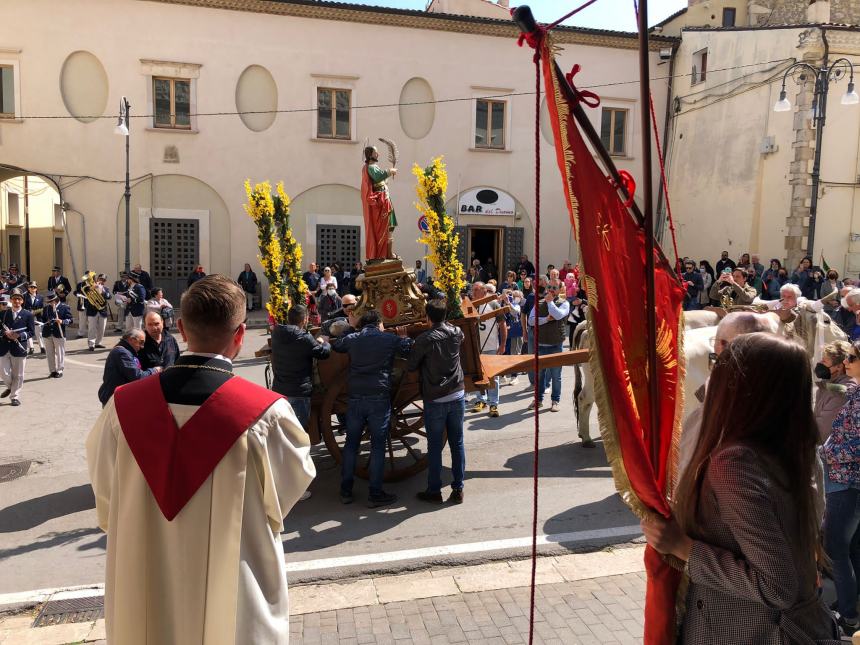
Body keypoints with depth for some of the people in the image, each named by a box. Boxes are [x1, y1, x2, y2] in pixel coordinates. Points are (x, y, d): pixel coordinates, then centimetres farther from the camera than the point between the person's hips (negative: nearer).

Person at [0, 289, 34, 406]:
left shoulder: (28, 315, 2)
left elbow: (31, 332, 1)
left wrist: (19, 335, -15)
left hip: (19, 348, -2)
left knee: (18, 375, 3)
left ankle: (15, 396, 15)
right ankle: (10, 387, 32)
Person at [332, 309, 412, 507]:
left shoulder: (351, 339, 8)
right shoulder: (390, 339, 0)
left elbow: (334, 345, 26)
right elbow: (410, 350, 5)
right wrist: (404, 337, 23)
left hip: (355, 397, 3)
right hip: (379, 398, -3)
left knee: (351, 444, 13)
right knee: (378, 446, 3)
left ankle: (345, 491, 19)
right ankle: (375, 494, 5)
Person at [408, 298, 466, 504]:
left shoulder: (424, 340, -14)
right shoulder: (457, 333, -1)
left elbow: (410, 367, -5)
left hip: (434, 400, -4)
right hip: (457, 396, 4)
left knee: (434, 446, 7)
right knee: (457, 443, 11)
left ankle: (434, 490, 17)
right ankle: (458, 489, 17)